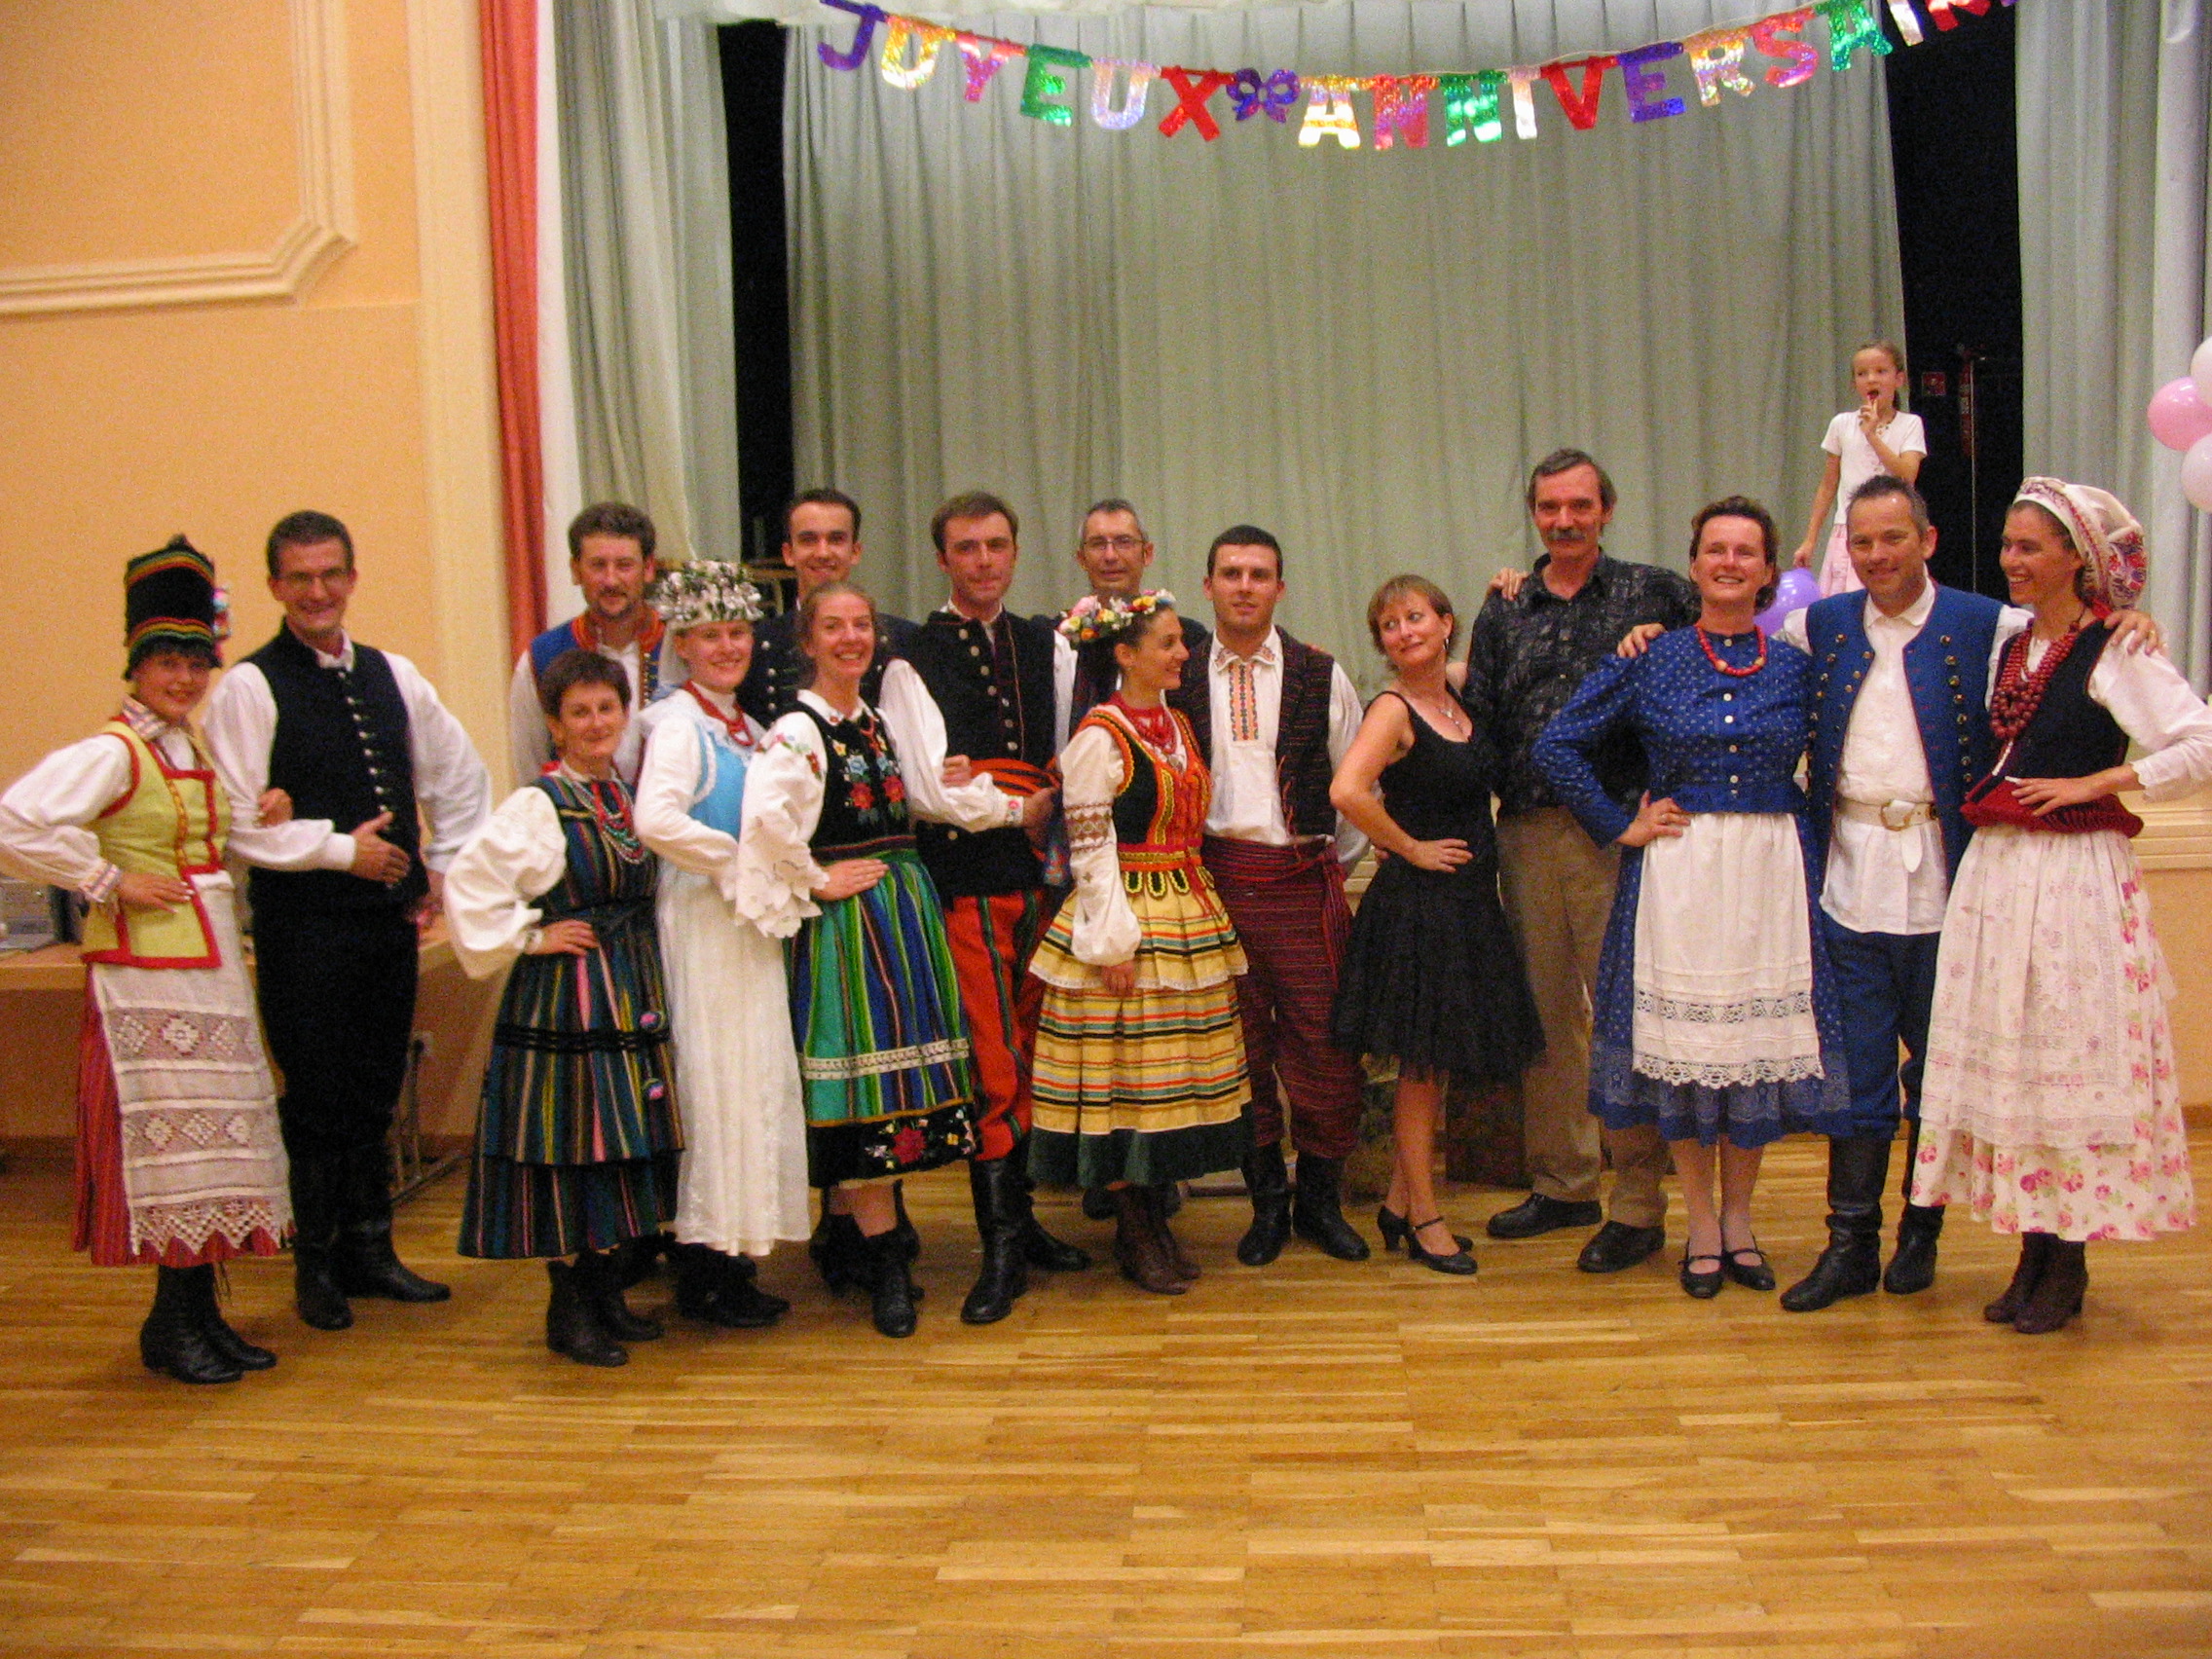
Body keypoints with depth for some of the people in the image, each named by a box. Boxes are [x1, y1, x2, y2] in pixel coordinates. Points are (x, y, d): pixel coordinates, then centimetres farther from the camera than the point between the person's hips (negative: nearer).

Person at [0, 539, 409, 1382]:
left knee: (214, 1139, 11)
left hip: (210, 962, 8)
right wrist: (110, 882, -17)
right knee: (169, 1136, -3)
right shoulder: (111, 752, -12)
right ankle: (173, 1325, 9)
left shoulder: (198, 751, 14)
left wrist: (346, 847, 22)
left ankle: (199, 1314, 21)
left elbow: (253, 837, 21)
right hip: (145, 969, -8)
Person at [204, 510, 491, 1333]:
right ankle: (316, 1264, 18)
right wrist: (334, 850, -19)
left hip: (392, 919, 5)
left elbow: (461, 779, 19)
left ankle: (369, 1249, 26)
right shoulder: (249, 687, -6)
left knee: (376, 1093, 13)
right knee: (318, 1098, 3)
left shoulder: (394, 676, 11)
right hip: (304, 926, -5)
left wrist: (441, 875, 12)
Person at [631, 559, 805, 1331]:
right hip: (701, 919, -8)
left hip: (751, 920, 8)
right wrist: (737, 863, -18)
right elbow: (655, 820, -29)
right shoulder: (678, 724, -12)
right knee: (717, 1081, -3)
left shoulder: (747, 726, 13)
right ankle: (705, 1272, 8)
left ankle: (731, 1260, 21)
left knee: (755, 1081, 11)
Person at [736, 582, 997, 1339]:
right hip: (845, 919, -8)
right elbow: (766, 817, -28)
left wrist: (1013, 806, 12)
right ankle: (884, 1263, 2)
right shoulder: (798, 730, -12)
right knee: (865, 1083, -5)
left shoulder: (880, 720, 13)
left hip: (905, 904, 8)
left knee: (902, 1069, 11)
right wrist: (818, 882, -19)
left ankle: (843, 1235, 24)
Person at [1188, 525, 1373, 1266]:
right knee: (1239, 1046, 7)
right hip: (1213, 880, 1)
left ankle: (1320, 1198, 18)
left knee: (1324, 1042, -1)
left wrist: (1340, 868, 8)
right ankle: (1266, 1200, 21)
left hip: (1303, 880, 0)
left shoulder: (1322, 676, 5)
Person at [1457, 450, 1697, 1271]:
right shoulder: (1504, 609, 14)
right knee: (1545, 1010, 12)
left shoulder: (1654, 593, 3)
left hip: (1618, 829, -4)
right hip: (1527, 833, 4)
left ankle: (1639, 1202, 7)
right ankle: (1561, 1182, 25)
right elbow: (1478, 724, 12)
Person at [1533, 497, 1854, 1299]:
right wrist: (1621, 825, 0)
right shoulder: (1651, 659, 1)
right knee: (1682, 1037, 3)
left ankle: (1738, 1217, 21)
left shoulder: (1796, 667, 6)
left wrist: (1799, 825, 1)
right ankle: (1702, 1225, 16)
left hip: (1772, 867, 2)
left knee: (1760, 1036, 5)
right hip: (1679, 867, -1)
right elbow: (1558, 744, 2)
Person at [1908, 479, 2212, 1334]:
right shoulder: (2010, 646, 14)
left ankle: (2068, 1265, 10)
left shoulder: (2114, 654, -8)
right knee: (2005, 1055, 9)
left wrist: (2093, 784, -15)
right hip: (1996, 870, 7)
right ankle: (2034, 1254, 19)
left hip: (2074, 877, -7)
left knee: (2070, 1056, -1)